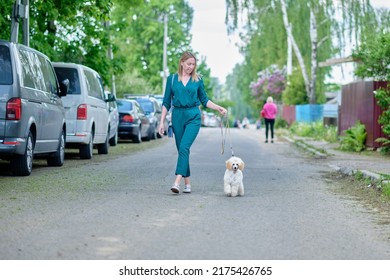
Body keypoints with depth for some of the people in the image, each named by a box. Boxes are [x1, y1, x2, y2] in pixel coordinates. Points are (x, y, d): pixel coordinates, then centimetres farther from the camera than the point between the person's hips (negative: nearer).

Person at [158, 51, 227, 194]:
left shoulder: (198, 79, 6)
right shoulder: (172, 79, 6)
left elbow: (204, 100, 15)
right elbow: (166, 102, 8)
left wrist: (219, 108, 1)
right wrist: (162, 122, 4)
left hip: (193, 116, -2)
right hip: (177, 116, 2)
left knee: (184, 147, -18)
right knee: (181, 149, 5)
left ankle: (177, 182, -27)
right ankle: (187, 183, 14)